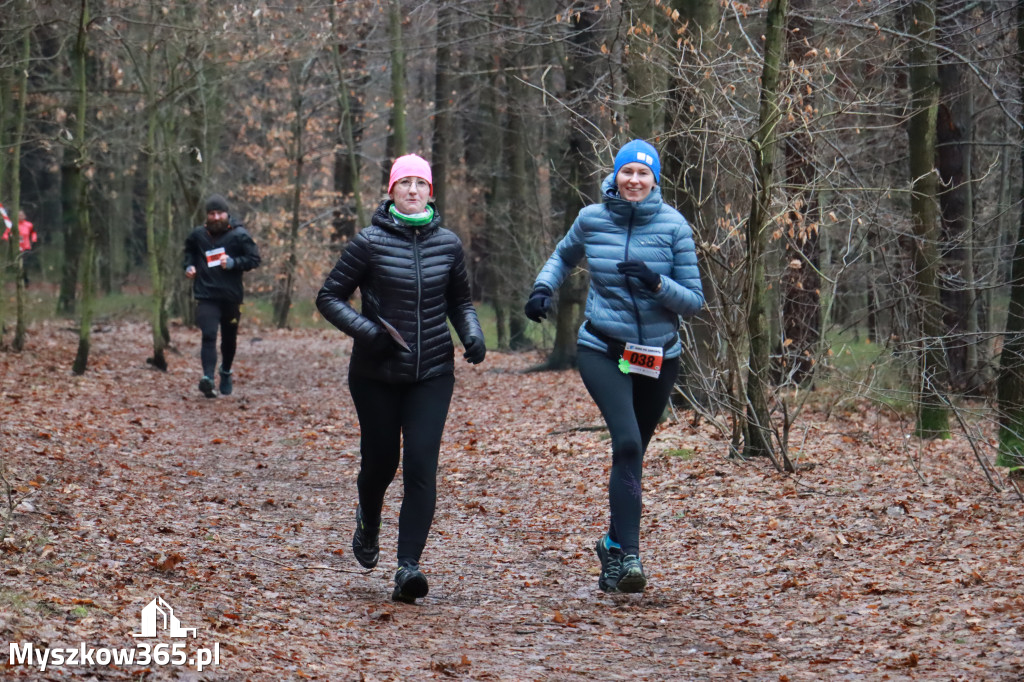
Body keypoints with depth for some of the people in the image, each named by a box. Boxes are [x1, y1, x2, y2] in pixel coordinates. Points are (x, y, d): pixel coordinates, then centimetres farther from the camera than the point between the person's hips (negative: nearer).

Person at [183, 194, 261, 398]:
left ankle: (226, 373, 41)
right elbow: (189, 251, 23)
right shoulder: (198, 235, 2)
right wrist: (189, 266, 5)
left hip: (231, 296, 1)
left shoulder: (239, 235, -6)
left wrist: (233, 263, -20)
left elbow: (254, 259, -6)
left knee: (229, 338, 17)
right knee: (209, 336, -18)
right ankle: (208, 378, -31)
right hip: (206, 296, 0)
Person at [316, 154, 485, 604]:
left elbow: (460, 301, 17)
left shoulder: (447, 245, 3)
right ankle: (368, 523, 44)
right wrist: (367, 330, -18)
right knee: (380, 460, 10)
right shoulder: (370, 242, -7)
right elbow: (329, 297, -3)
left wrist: (472, 333, -2)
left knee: (421, 467, -10)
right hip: (377, 375, -1)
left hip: (432, 373, 1)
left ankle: (408, 567, -12)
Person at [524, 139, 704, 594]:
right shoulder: (592, 219, -1)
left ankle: (615, 547, 34)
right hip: (602, 350, -1)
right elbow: (563, 256, 21)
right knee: (627, 442, -23)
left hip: (658, 356, 1)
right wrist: (543, 287, 2)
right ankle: (628, 556, -24)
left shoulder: (673, 226, -6)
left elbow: (694, 300, -4)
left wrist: (657, 284, -22)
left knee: (632, 453, 14)